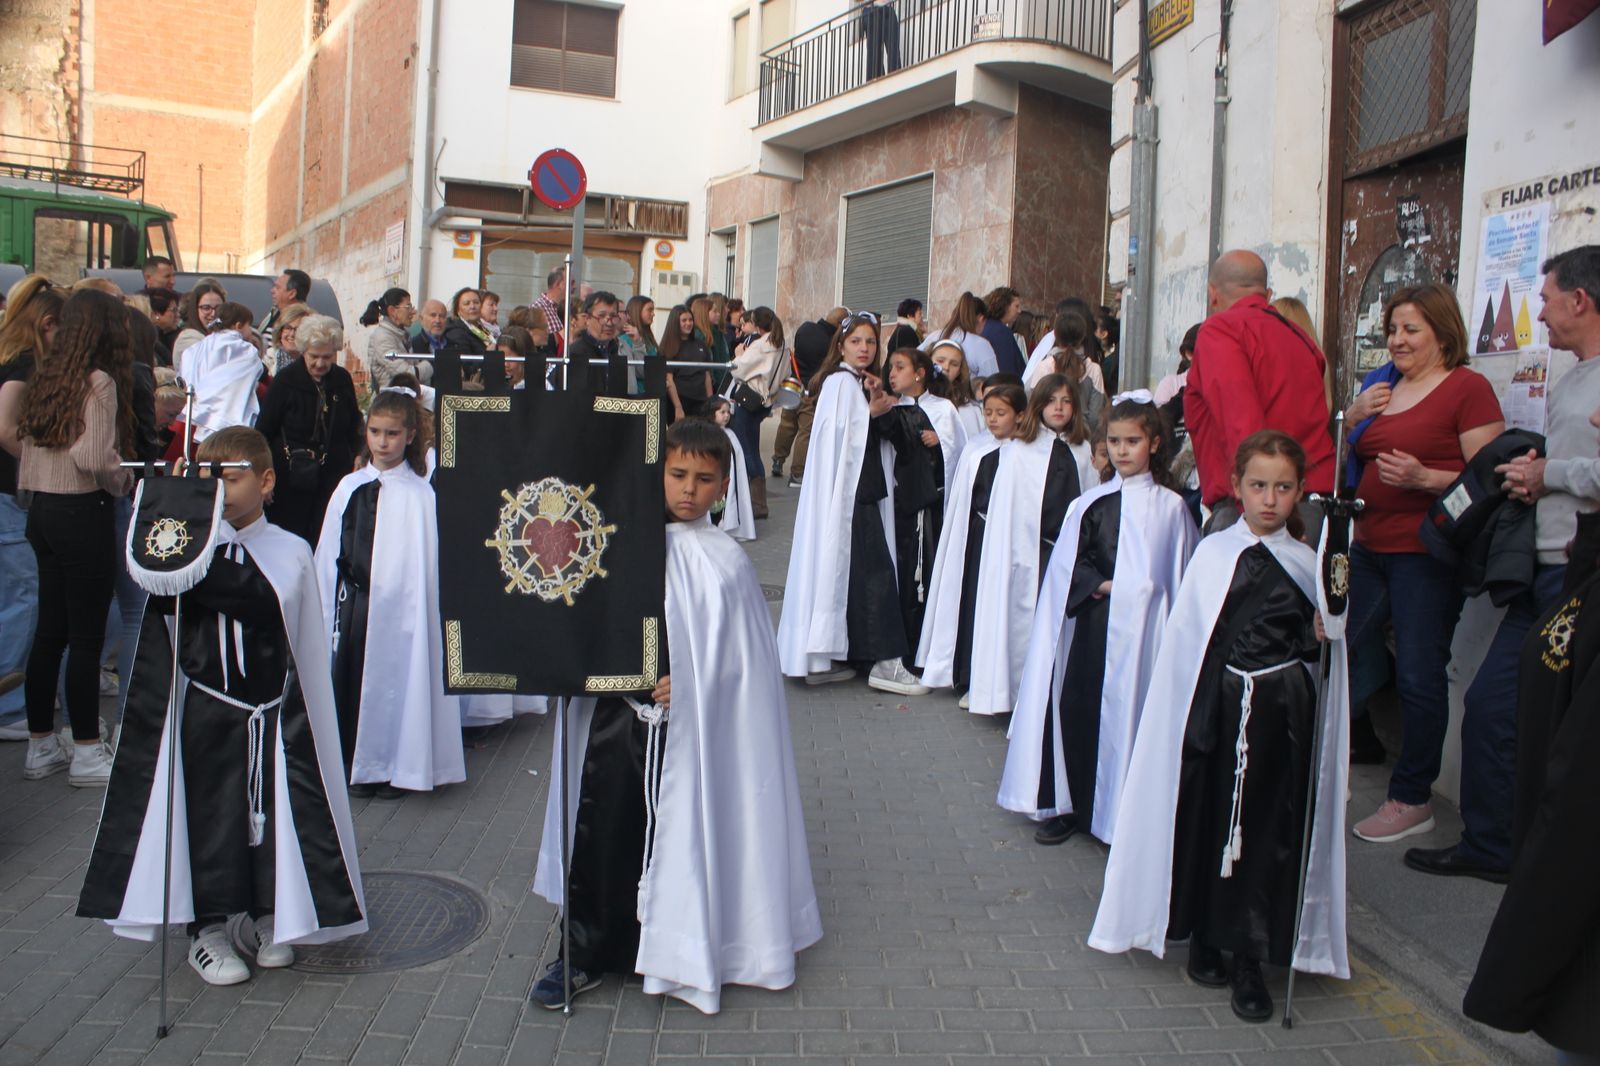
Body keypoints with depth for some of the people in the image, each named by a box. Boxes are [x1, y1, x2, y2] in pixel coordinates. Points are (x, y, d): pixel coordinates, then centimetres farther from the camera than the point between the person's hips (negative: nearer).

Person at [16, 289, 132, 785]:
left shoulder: (45, 376, 8)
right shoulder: (99, 382, -14)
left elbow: (26, 441, 12)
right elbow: (94, 458, -22)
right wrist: (124, 482, -6)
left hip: (43, 511, 8)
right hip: (84, 515, -8)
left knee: (50, 631, 14)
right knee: (86, 635, 0)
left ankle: (40, 745, 23)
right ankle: (86, 753, 8)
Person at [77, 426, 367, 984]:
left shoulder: (290, 553, -2)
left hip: (273, 720, 1)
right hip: (205, 714, 0)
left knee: (273, 813, 9)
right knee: (209, 815, 7)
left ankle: (266, 917, 29)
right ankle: (207, 928, 23)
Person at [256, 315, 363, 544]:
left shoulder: (342, 379, 3)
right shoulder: (286, 380, -7)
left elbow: (354, 427, 17)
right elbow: (263, 430, -3)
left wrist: (357, 458, 6)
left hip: (333, 475, 3)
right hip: (291, 477, -2)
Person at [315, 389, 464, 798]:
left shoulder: (419, 495, -10)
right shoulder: (349, 487, 6)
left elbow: (423, 563, -11)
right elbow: (328, 553, 9)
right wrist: (328, 607, 8)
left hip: (396, 606, -5)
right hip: (351, 604, 5)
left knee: (395, 682, 4)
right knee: (349, 683, 11)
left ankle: (395, 769, 22)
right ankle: (357, 767, 28)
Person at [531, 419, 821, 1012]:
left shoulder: (724, 561, -6)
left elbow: (737, 656, -4)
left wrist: (685, 683, -17)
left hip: (683, 727, -2)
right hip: (614, 716, 3)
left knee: (674, 835, 8)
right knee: (599, 831, 6)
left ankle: (672, 951, 27)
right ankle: (586, 951, 23)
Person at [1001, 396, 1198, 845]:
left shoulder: (1170, 507, 2)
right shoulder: (1090, 503, 6)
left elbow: (1180, 576, 4)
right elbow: (1068, 564, 3)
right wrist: (1101, 585, -12)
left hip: (1143, 628, -1)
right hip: (1093, 626, 2)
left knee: (1130, 713, 0)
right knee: (1077, 708, 2)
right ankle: (1067, 806, 15)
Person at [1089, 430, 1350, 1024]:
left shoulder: (1310, 565, 6)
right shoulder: (1212, 555, 1)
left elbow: (1321, 654, 14)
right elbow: (1184, 642, -1)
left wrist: (1324, 635, -6)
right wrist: (1189, 719, -4)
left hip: (1280, 717, 1)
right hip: (1216, 709, -1)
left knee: (1267, 833, 3)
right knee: (1204, 824, 6)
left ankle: (1249, 961, 14)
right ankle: (1204, 939, 25)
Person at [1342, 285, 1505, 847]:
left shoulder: (1467, 387, -7)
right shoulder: (1381, 385, 14)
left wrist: (1424, 477, -25)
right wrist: (1353, 417, 3)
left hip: (1426, 553, -7)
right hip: (1370, 548, 7)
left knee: (1419, 675, -2)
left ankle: (1411, 800, 12)